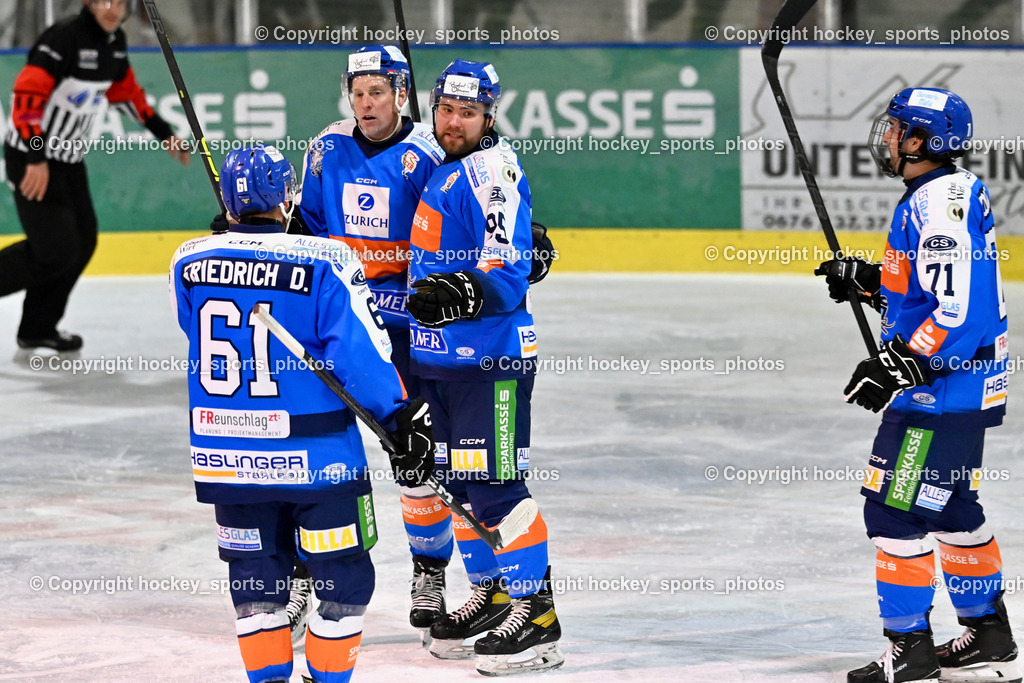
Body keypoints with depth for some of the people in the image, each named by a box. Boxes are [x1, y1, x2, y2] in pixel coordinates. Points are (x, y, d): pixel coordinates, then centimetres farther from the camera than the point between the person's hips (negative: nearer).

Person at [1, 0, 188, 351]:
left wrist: (163, 133, 22)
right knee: (56, 249, -14)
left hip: (68, 158, 9)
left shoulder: (113, 42, 5)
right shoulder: (64, 38, -22)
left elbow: (125, 92, 22)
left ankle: (38, 326, 21)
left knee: (81, 243, 10)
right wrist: (36, 160, -32)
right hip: (31, 156, -9)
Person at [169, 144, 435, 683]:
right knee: (344, 579, 8)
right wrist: (402, 418, -8)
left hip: (225, 453, 4)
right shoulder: (325, 263, -14)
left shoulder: (189, 263, -1)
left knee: (255, 577, 17)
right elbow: (361, 353, -15)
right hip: (314, 456, -4)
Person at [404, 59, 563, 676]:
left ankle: (536, 613, -8)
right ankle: (492, 595, 25)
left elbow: (507, 275, -21)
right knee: (460, 482, 14)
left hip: (491, 356, -9)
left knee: (495, 483, -11)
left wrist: (459, 294, -36)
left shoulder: (491, 171, -14)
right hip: (441, 354, 9)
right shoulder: (438, 168, 15)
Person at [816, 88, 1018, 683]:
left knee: (895, 510, -7)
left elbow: (962, 308, -27)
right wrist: (868, 280, 15)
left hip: (944, 389, -11)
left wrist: (902, 365, -26)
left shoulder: (941, 202, -21)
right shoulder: (950, 192, 12)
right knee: (953, 509, 19)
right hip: (954, 384, 11)